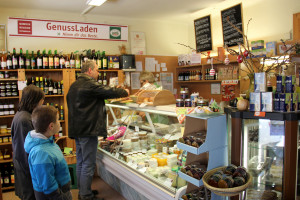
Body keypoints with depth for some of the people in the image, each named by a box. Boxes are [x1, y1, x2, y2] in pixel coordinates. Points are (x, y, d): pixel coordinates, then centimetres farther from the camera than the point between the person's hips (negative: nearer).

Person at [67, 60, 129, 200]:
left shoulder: (73, 86, 15)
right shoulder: (90, 84, -15)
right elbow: (109, 91, -15)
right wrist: (125, 92, 3)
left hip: (76, 130, 10)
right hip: (88, 130, -10)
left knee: (80, 162, 17)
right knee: (88, 164, -2)